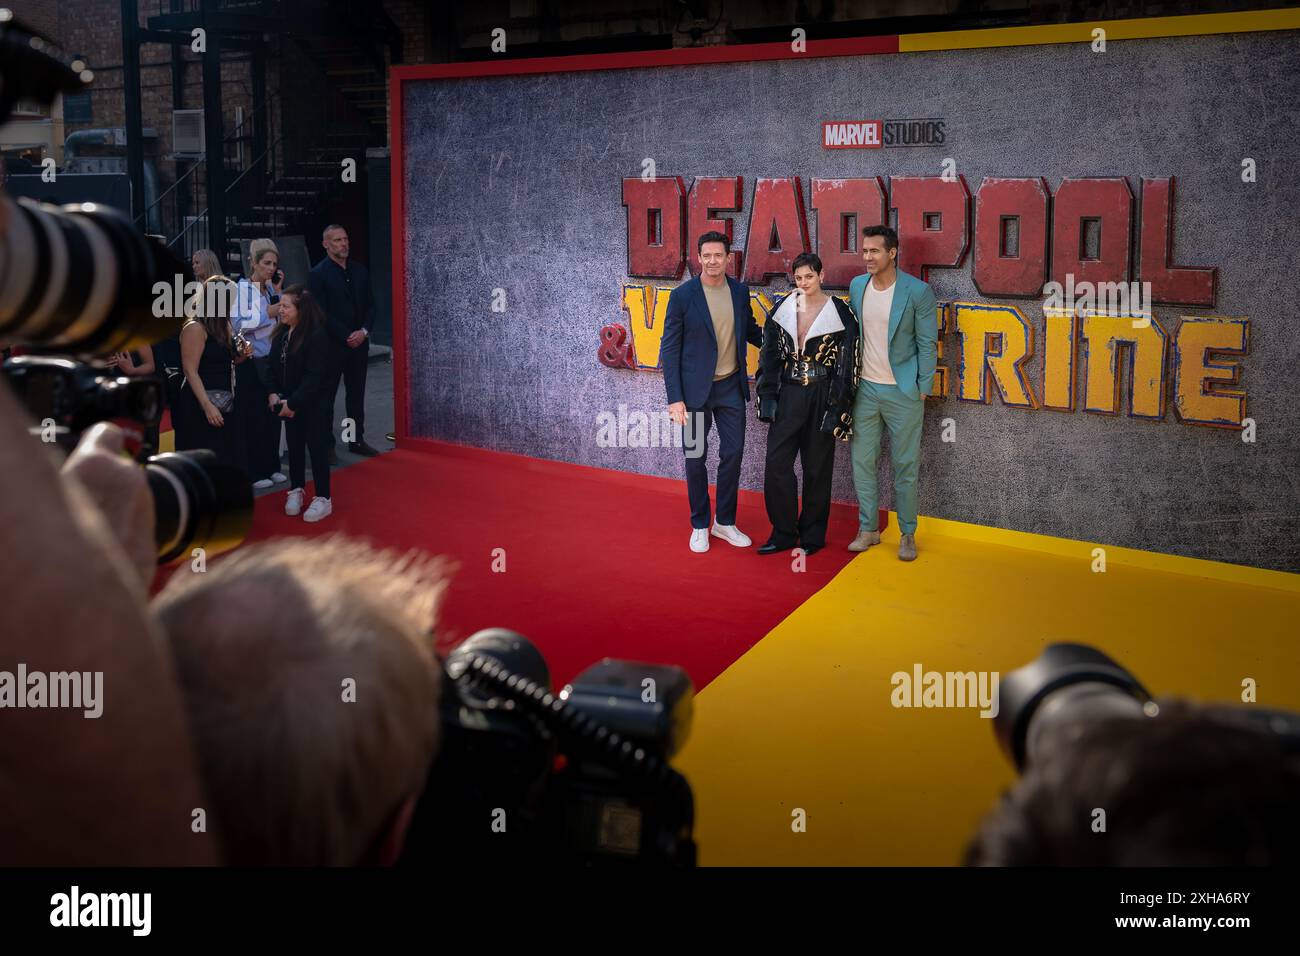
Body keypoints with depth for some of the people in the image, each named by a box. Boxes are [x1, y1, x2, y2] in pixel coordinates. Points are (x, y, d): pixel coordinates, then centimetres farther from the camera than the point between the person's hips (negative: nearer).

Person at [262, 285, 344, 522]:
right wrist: (273, 393, -6)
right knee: (294, 446, 15)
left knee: (317, 447, 0)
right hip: (289, 404, 7)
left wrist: (293, 403, -20)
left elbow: (315, 377, -22)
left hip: (314, 404, -7)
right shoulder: (282, 333, 2)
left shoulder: (318, 336, -21)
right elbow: (272, 366, 9)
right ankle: (296, 490, 31)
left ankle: (323, 499, 10)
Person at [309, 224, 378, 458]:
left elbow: (370, 305, 10)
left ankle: (357, 440, 19)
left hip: (359, 342, 5)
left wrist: (364, 331, -6)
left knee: (357, 394, 10)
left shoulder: (360, 270, 10)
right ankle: (326, 445, 8)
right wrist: (346, 337, -15)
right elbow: (322, 313, -12)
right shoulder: (318, 274, -7)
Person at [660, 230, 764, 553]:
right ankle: (699, 525, 21)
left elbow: (750, 331, 17)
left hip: (731, 386, 4)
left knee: (733, 453, 7)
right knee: (696, 457, 6)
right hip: (696, 388, -3)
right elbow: (670, 348, -9)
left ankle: (725, 522, 23)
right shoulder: (683, 295, -10)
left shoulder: (740, 291, 1)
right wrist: (675, 398, -13)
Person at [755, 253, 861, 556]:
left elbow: (847, 364, -4)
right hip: (788, 395, 3)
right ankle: (783, 532, 12)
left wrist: (837, 407, -8)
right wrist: (767, 398, 3)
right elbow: (770, 355, 9)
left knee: (817, 468, 6)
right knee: (776, 463, -1)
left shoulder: (840, 314, -5)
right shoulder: (782, 309, 4)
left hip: (821, 397, -3)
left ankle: (813, 536, 18)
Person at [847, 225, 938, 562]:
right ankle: (868, 528, 21)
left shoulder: (918, 291, -10)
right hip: (865, 388, 4)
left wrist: (923, 390, -7)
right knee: (861, 461, 8)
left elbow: (927, 344, -6)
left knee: (905, 466, 3)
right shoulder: (857, 286, 4)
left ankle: (908, 534, 16)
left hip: (902, 391, -4)